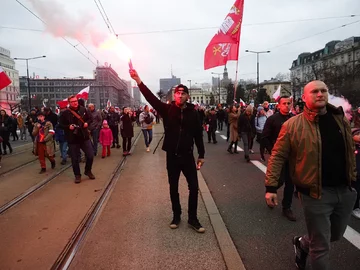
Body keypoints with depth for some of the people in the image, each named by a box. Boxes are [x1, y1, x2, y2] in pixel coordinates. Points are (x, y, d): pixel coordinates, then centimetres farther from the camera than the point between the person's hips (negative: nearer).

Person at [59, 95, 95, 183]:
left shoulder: (83, 109, 3)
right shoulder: (65, 113, -6)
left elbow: (89, 119, 15)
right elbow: (61, 125, -1)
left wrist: (87, 123, -5)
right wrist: (68, 127, -19)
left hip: (84, 137, 3)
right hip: (72, 139, -2)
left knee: (90, 155, 5)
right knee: (75, 159, 6)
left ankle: (88, 171, 29)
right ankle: (77, 175, 23)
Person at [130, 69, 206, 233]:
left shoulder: (192, 113, -2)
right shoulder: (167, 109, -3)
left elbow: (198, 135, 2)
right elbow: (150, 97, -13)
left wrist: (201, 155, 3)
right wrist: (138, 80, -24)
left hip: (188, 156, 0)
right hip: (172, 156, 0)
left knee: (194, 187, 3)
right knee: (173, 188, 13)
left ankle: (192, 219, 20)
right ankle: (176, 216, 32)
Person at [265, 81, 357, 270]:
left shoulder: (341, 119, 5)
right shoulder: (293, 125, -11)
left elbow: (350, 152, 14)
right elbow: (277, 156, -10)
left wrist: (353, 178, 14)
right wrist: (271, 186, -14)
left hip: (345, 190, 6)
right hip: (316, 192, -6)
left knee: (335, 235, 24)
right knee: (321, 245, 7)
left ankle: (302, 243, 51)